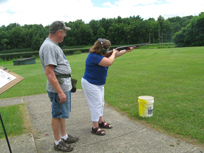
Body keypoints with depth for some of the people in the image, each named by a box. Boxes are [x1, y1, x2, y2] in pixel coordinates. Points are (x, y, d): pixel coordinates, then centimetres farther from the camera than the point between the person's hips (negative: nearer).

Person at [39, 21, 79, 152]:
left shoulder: (53, 45, 12)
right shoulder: (49, 46, -20)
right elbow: (49, 73, -26)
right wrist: (60, 92, -24)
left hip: (65, 86, 10)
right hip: (59, 88, -10)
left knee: (62, 113, 20)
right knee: (58, 115, 5)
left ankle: (64, 136, 36)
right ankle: (58, 142, 22)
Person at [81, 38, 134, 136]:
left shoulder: (101, 54, 2)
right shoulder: (94, 56, -28)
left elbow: (113, 56, 14)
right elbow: (109, 62, -35)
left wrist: (126, 51, 11)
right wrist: (114, 53, -16)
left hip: (99, 84, 10)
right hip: (90, 84, -10)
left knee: (101, 103, 18)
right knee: (96, 105, -2)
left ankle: (101, 122, 35)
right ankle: (95, 128, 12)